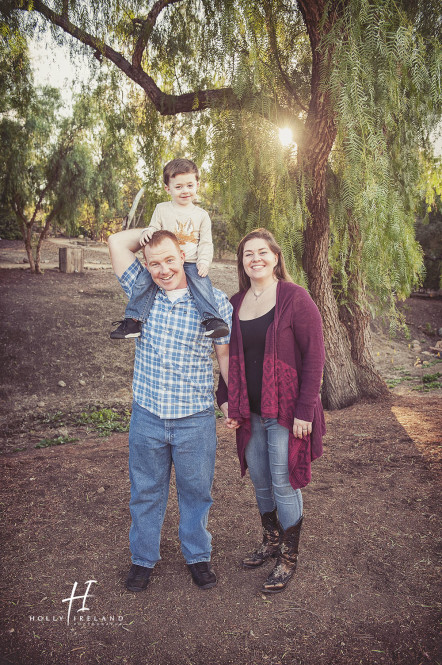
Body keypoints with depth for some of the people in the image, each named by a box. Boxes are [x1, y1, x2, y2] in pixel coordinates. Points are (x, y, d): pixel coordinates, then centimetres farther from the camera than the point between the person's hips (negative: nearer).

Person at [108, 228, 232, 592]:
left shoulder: (214, 301, -7)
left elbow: (226, 354, 0)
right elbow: (117, 242, -3)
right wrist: (156, 228, 2)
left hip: (195, 420, -2)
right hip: (147, 416, 2)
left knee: (196, 492, 15)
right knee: (146, 492, 17)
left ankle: (198, 556, 38)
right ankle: (143, 558, 38)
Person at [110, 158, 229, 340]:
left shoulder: (201, 215, 10)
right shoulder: (162, 209, 10)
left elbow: (206, 243, 8)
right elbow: (154, 228, 12)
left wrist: (204, 261, -10)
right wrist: (147, 232, -13)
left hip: (191, 263, 0)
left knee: (202, 283, -28)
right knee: (144, 281, -20)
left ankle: (212, 319, -25)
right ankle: (133, 321, -14)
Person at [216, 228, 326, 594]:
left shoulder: (295, 297, -10)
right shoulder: (236, 303, 7)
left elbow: (314, 355, -13)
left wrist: (305, 411, -16)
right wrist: (225, 399, 6)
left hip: (285, 411, -5)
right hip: (250, 412, 6)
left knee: (284, 484, 3)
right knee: (260, 481, 17)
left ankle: (289, 558, 24)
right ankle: (271, 541, 39)